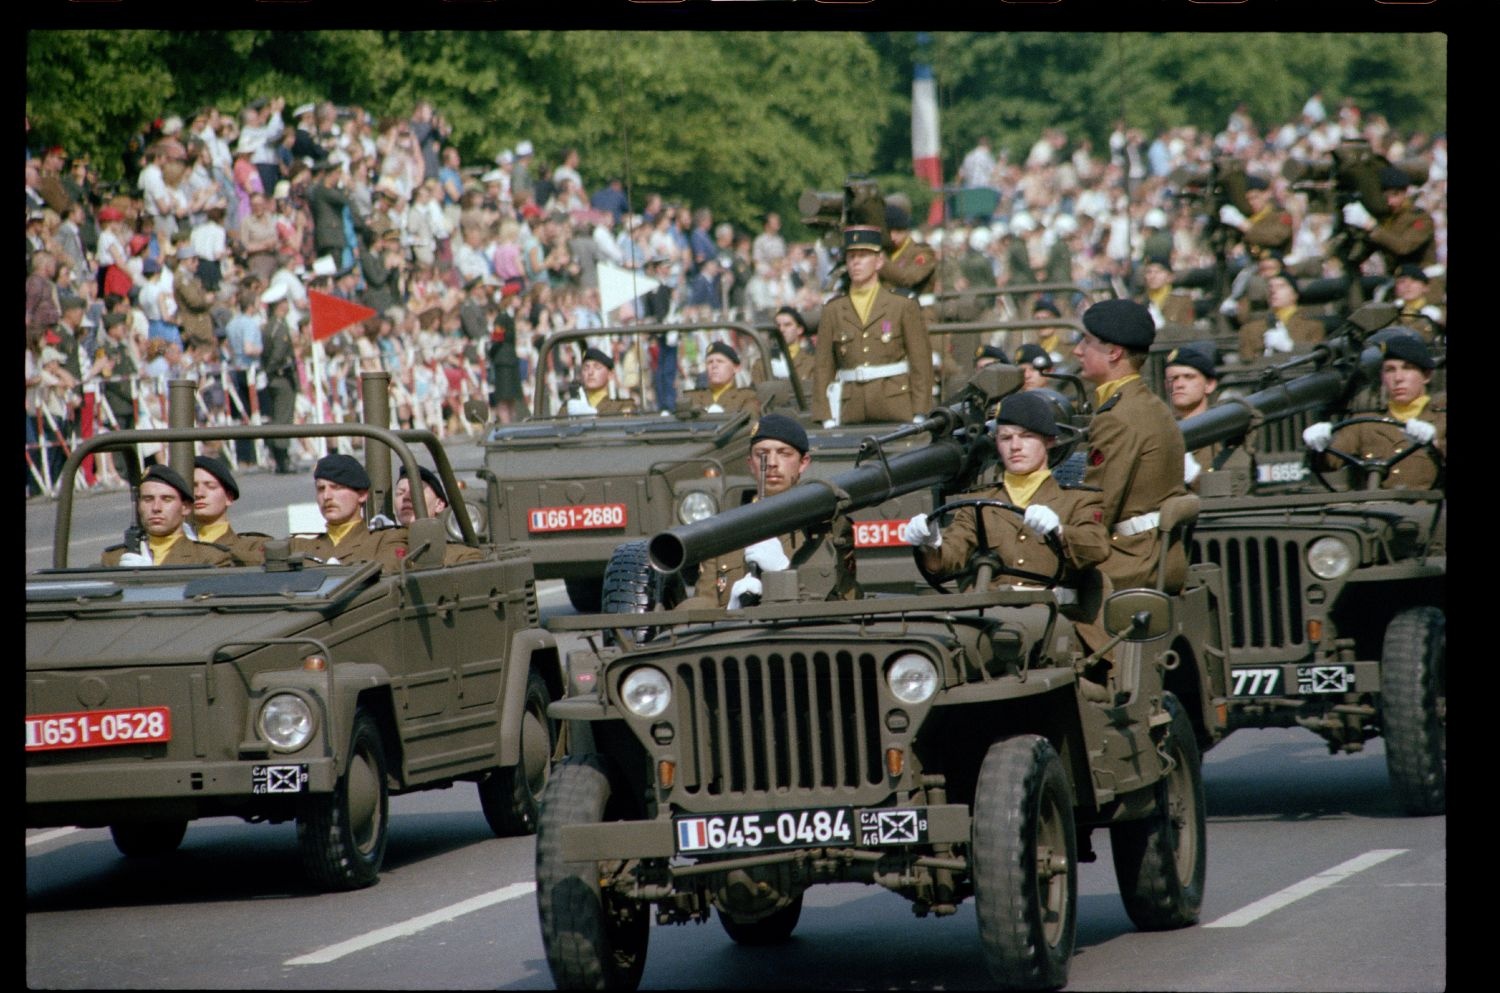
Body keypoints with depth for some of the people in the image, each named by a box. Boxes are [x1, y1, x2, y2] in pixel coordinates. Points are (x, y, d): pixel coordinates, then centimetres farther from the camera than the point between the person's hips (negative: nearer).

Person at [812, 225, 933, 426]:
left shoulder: (904, 307, 6)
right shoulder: (833, 312, 12)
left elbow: (921, 364, 3)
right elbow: (823, 368, 9)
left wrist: (919, 417, -4)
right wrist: (827, 418, 0)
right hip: (851, 413, 2)